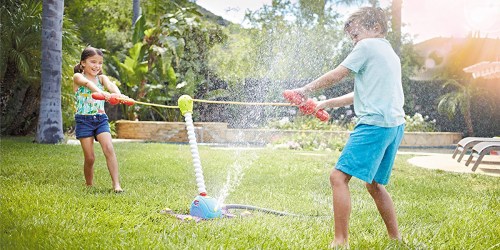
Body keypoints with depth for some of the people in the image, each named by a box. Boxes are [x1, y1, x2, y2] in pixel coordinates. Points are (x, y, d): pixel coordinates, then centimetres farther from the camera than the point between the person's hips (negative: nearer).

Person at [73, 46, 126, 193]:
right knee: (89, 157, -1)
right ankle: (89, 185, 19)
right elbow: (87, 83, -27)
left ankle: (116, 184, -18)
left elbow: (110, 85, -15)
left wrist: (118, 94, -40)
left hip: (101, 119, 3)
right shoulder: (78, 77, -2)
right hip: (84, 120, -2)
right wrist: (100, 92, -50)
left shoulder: (101, 78, 9)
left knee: (109, 149, -17)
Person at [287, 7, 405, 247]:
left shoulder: (368, 46, -1)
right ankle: (396, 238, 23)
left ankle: (340, 242, -16)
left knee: (338, 177, -12)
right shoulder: (389, 53, 26)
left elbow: (335, 76, 0)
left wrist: (306, 90, 13)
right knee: (374, 184, 19)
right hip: (395, 124, 10)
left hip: (375, 124, -10)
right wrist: (327, 103, 31)